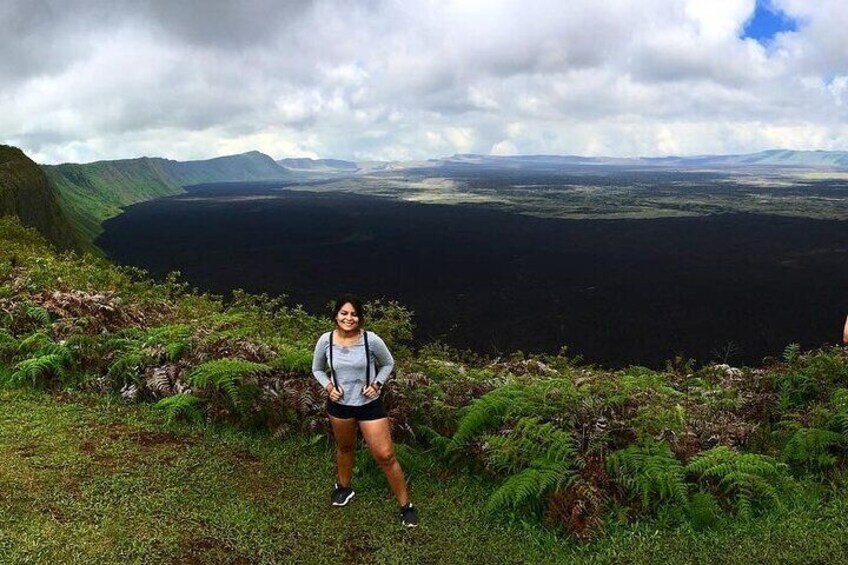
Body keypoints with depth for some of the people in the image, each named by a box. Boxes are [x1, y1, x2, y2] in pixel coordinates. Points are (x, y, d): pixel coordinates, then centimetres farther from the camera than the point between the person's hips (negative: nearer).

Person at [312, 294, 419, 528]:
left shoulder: (371, 340, -19)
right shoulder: (325, 340, -13)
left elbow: (388, 364, 0)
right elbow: (317, 369, 5)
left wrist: (377, 384, -15)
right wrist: (328, 386, -12)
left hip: (370, 404, -2)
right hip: (339, 404, 2)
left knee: (386, 456, -2)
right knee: (345, 448, 25)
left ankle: (406, 505, 15)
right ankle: (344, 487, 54)